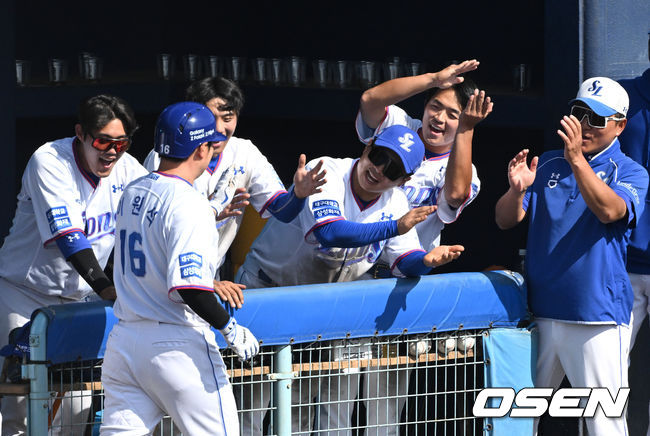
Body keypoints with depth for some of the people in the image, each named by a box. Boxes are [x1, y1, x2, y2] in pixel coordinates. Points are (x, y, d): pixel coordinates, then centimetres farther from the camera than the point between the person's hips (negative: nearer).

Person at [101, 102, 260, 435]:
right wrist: (231, 329, -14)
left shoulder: (131, 193, 10)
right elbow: (187, 287, -24)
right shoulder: (190, 204, -16)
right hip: (176, 344, -7)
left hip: (123, 339, 7)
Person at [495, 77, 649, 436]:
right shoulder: (547, 165, 13)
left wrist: (577, 160, -32)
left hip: (597, 317, -5)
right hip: (539, 313, 5)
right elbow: (505, 220, 5)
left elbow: (609, 210, -20)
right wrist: (517, 190, -17)